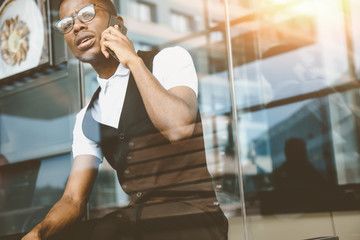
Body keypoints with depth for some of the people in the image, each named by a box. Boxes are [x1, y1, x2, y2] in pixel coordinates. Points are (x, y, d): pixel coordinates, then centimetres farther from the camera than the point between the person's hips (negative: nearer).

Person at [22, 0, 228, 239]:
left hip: (189, 220, -5)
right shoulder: (87, 119, 14)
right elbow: (73, 200, 6)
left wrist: (133, 60, -13)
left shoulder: (169, 59, -1)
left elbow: (178, 127, -22)